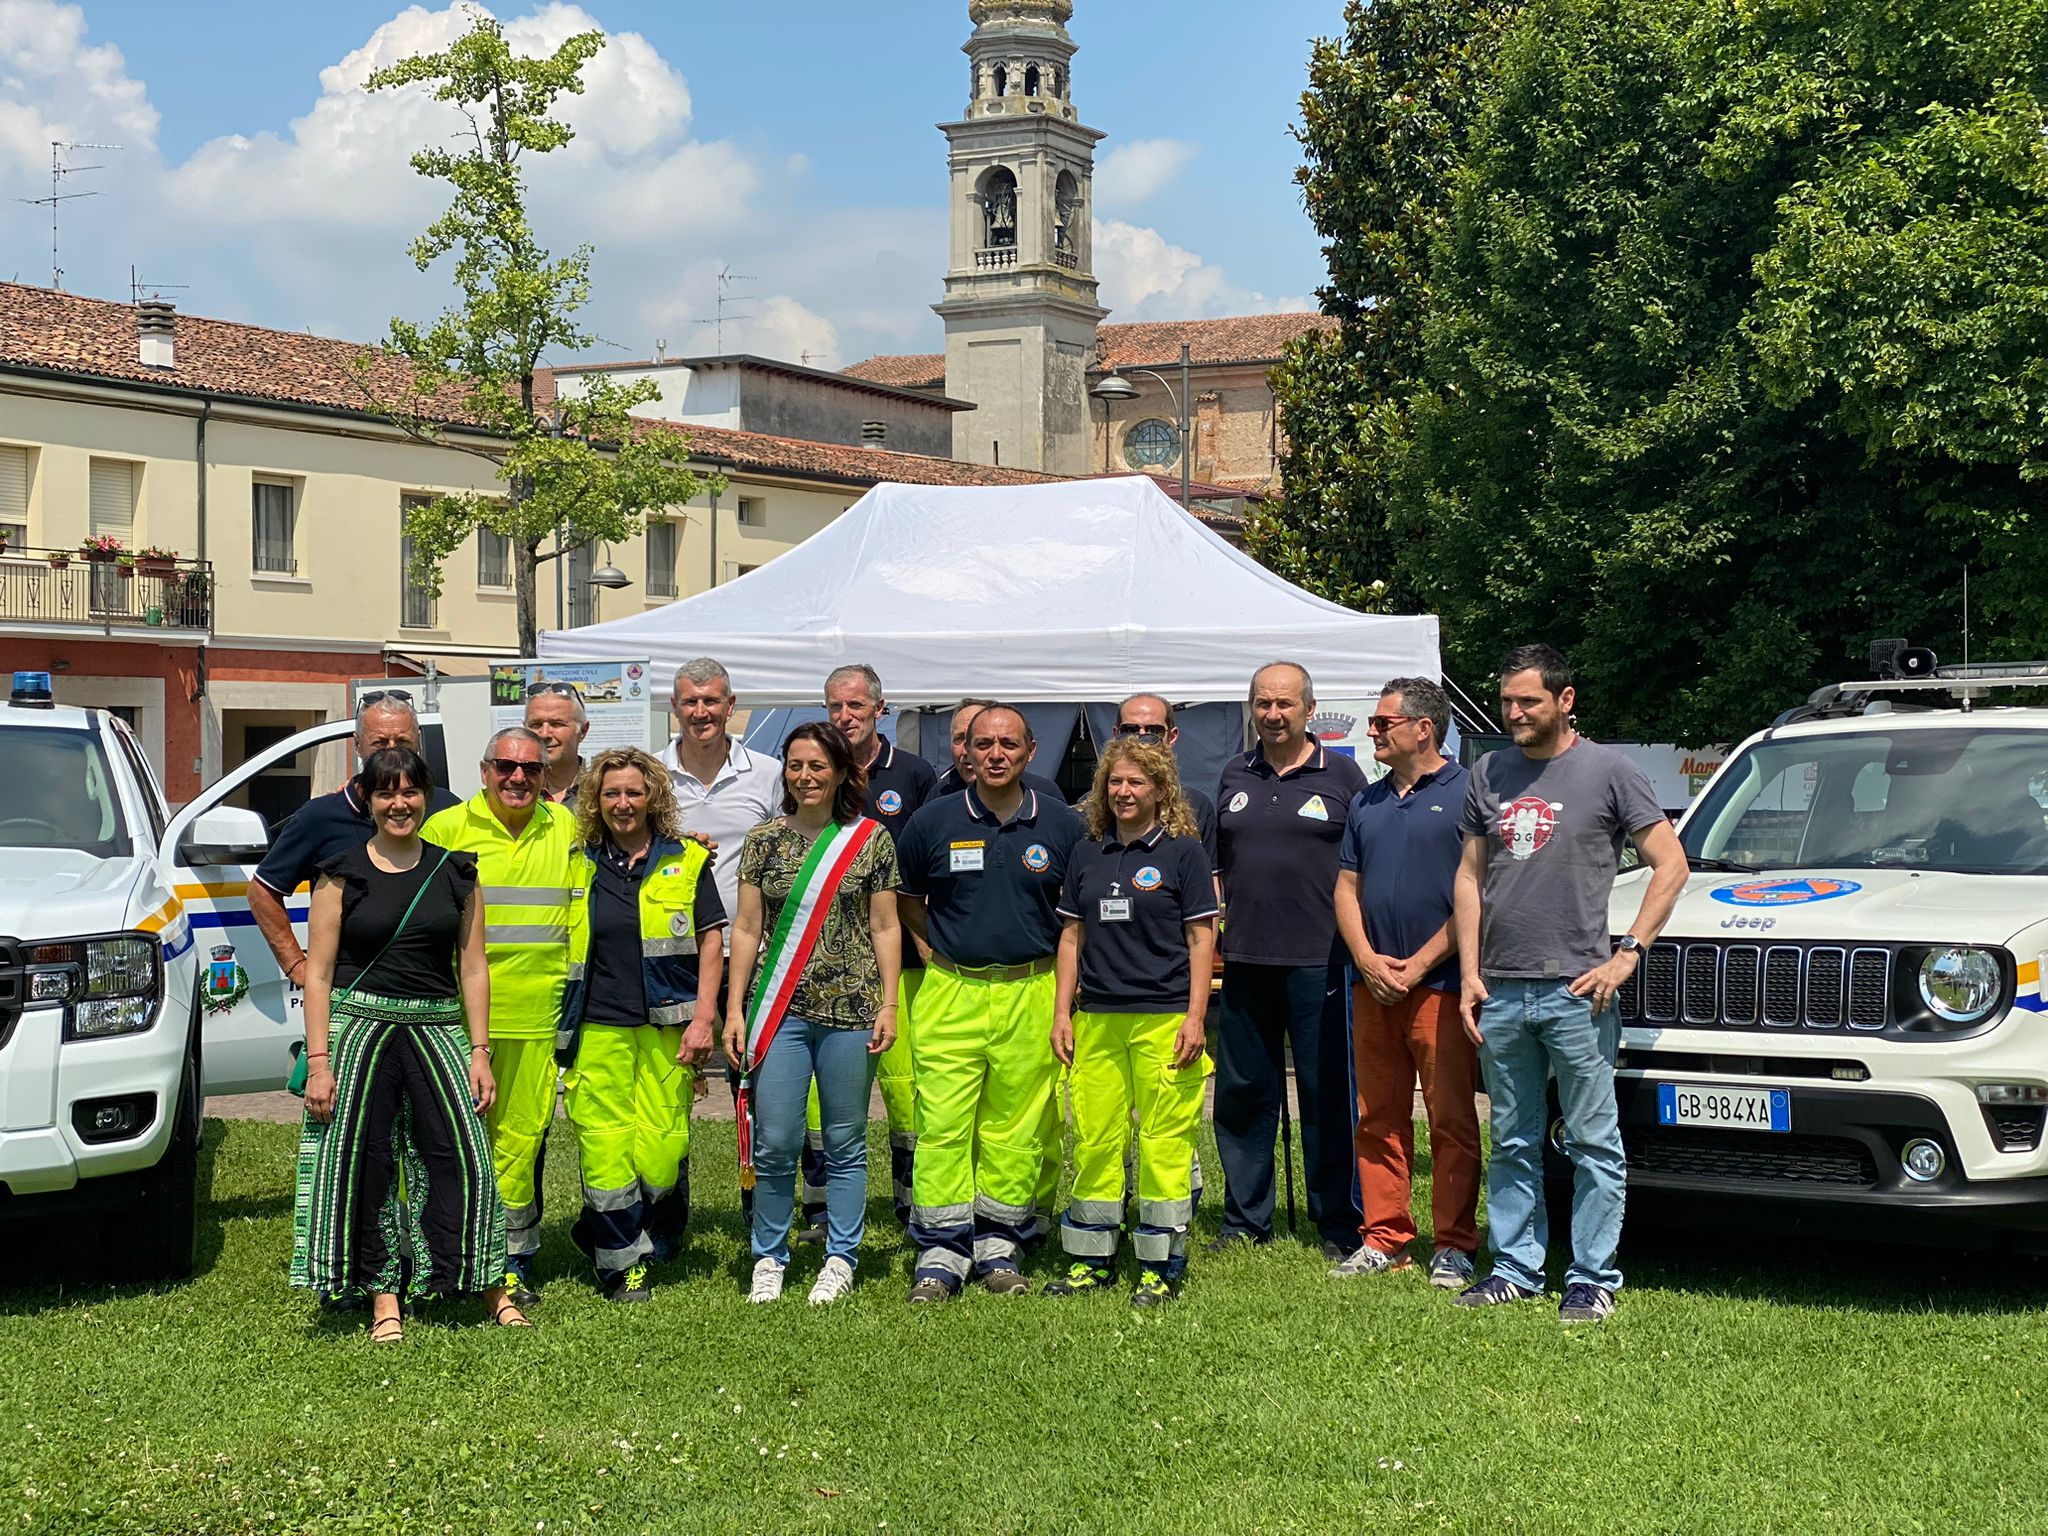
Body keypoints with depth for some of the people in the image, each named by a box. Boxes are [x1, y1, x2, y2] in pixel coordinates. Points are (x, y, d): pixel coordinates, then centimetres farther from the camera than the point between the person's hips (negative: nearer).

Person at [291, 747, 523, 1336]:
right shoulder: (342, 875, 3)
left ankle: (490, 1288, 3)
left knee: (464, 1153, -7)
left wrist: (479, 1051, 2)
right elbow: (318, 974, 1)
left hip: (437, 1028, 1)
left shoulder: (456, 873, 8)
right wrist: (318, 1061, -6)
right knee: (363, 1161, -1)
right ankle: (384, 1299, 9)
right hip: (358, 1027, -1)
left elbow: (473, 967, 9)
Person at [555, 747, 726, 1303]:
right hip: (597, 1028, 1)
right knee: (605, 1147, -4)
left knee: (662, 1148, -4)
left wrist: (702, 1019, -3)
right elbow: (559, 945, 16)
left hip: (666, 1027, -1)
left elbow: (711, 941, 6)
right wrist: (559, 1029, 11)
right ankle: (624, 1262, 8)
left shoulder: (687, 861, 6)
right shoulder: (579, 866, 9)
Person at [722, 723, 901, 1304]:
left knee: (845, 1143, 5)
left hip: (850, 1007, -1)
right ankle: (769, 1259, 15)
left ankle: (840, 1260, 16)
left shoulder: (871, 839, 4)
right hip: (779, 1009, 1)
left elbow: (885, 928, 5)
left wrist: (888, 1005, -2)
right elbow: (746, 927, 9)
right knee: (774, 1144, 0)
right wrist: (734, 1009, 3)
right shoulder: (764, 839, 8)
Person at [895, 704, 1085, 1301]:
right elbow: (904, 895, 17)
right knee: (943, 1123, -6)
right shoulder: (933, 821, 3)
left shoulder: (1062, 824, 4)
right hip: (952, 994, -1)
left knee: (1017, 1126, 4)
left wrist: (1062, 964, 9)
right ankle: (941, 1252, 0)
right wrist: (936, 946, 10)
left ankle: (999, 1245, 15)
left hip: (1031, 995, 1)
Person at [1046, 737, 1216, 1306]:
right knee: (1093, 1141, 6)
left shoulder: (1182, 852, 0)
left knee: (1164, 1144, -3)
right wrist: (1062, 1013, 10)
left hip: (1163, 1019, -4)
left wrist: (1195, 1017, -8)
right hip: (1096, 1021, 4)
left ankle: (1160, 1266, 5)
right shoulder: (1086, 854, 13)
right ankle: (1091, 1260, 16)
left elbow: (1201, 939, -1)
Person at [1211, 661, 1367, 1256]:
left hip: (1319, 961, -4)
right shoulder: (1234, 777, 14)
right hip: (1244, 960, 4)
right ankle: (1245, 1219, 18)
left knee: (1327, 1094, 0)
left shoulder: (1341, 774, 3)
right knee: (1241, 1092, 8)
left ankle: (1338, 1224, 8)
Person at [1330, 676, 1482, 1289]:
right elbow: (1347, 887, 16)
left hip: (1441, 986, -6)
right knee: (1377, 1119, 8)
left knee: (1451, 1120, -2)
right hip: (1373, 984, 6)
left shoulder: (1466, 795, -4)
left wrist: (1417, 965, -12)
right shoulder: (1367, 802, 16)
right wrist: (1368, 959, -1)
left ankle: (1454, 1245, 4)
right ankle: (1384, 1237, 15)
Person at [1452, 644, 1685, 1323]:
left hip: (1575, 990, -4)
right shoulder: (1489, 775, 12)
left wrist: (1627, 953, -8)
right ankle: (1515, 1267, 20)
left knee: (1593, 1142, -1)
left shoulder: (1609, 771, -1)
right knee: (1512, 1145, 11)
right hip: (1499, 992, 4)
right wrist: (1469, 972, 7)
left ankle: (1594, 1278, 5)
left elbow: (1670, 865, 0)